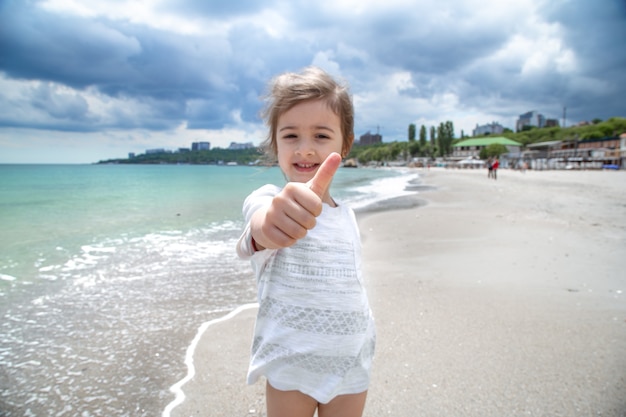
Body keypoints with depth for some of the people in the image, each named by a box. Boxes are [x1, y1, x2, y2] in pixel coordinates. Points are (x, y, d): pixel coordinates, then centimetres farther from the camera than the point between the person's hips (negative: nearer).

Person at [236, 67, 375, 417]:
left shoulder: (348, 216, 5)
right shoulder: (268, 199, -14)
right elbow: (258, 220, -40)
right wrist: (265, 227, -63)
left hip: (351, 365, 5)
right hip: (290, 366, -4)